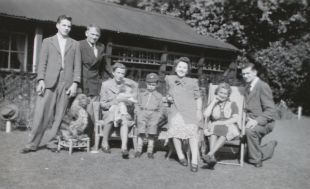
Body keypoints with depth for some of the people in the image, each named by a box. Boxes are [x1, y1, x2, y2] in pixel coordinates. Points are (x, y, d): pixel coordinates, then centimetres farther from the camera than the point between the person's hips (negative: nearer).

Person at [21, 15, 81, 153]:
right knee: (41, 112, -4)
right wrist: (41, 80, -5)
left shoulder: (75, 44, 15)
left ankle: (49, 140, 11)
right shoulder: (48, 42, 14)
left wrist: (75, 83, -3)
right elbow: (42, 63, 7)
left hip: (66, 83, 1)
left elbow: (77, 66, 8)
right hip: (49, 82, -1)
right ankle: (33, 144, 2)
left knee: (59, 114, 1)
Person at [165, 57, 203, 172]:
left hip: (190, 111, -2)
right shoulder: (169, 79, 18)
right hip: (176, 110, 2)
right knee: (175, 129, -19)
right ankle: (180, 155, -2)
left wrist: (199, 110, 1)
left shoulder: (193, 82, 14)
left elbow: (198, 98, 13)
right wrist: (168, 98, 8)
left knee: (192, 131, -18)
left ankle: (194, 161, -19)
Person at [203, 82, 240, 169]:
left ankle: (210, 154, -49)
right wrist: (213, 101, 2)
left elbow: (235, 119, -3)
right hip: (215, 127, 2)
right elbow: (206, 115, -2)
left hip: (230, 128, -1)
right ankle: (212, 158, -48)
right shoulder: (213, 104, 18)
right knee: (213, 130, -34)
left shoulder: (232, 104, 13)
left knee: (224, 131, -36)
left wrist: (219, 123, -13)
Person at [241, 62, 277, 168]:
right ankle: (271, 146, 35)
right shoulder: (248, 87, 13)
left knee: (250, 130, -37)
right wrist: (247, 117, -5)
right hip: (251, 122, 8)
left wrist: (256, 121, -30)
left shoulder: (263, 86, -12)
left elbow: (271, 111, -17)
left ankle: (256, 160, -18)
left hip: (264, 123, -8)